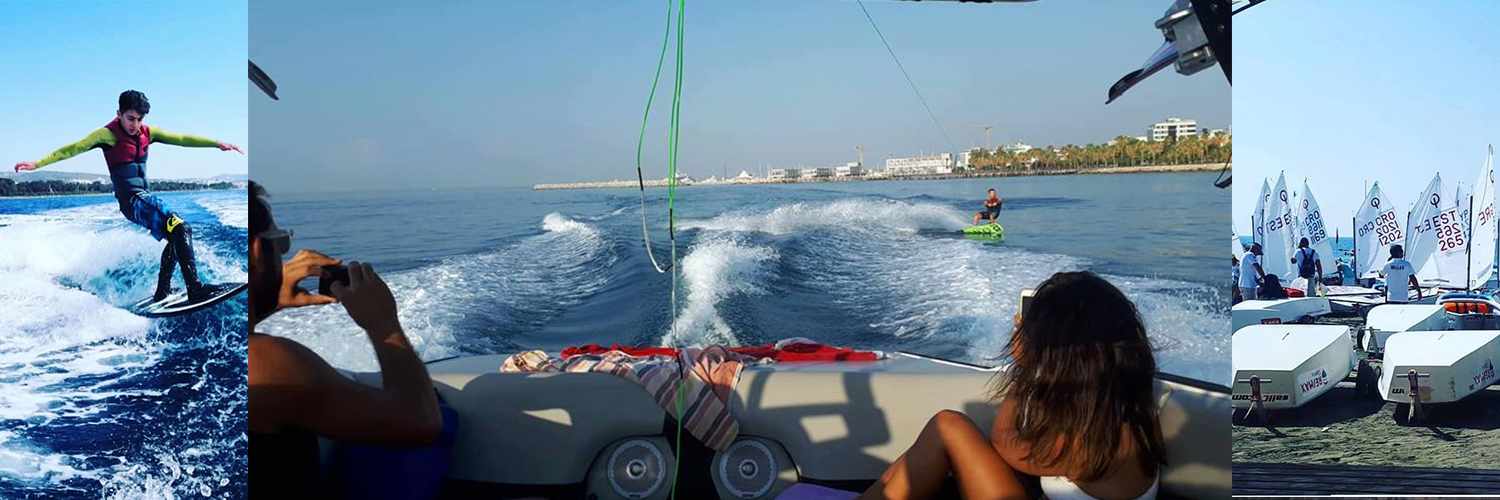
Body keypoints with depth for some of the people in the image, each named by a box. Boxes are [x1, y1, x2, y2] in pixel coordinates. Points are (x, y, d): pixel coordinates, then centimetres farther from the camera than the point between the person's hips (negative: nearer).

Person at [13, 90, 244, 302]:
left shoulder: (147, 132, 9)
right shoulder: (109, 134, -8)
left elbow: (182, 139, 9)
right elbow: (74, 148, -13)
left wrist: (217, 143, 5)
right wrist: (38, 163, -20)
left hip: (145, 196, 8)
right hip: (131, 199, -8)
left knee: (178, 236, 10)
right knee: (179, 228, -24)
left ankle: (161, 294, 17)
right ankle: (195, 289, -31)